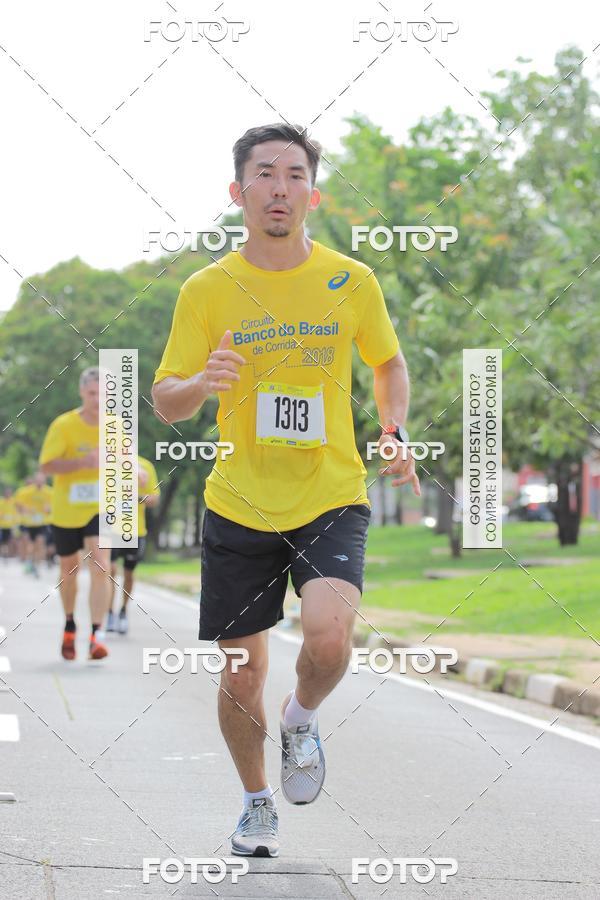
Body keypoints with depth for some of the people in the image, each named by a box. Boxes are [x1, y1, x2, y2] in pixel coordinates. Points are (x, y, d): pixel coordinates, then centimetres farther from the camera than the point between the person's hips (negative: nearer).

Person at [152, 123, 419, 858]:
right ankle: (257, 802, 32)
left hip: (331, 498, -1)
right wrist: (201, 383, -23)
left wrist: (395, 432, 0)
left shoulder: (352, 281, 0)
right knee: (240, 675, 5)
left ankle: (302, 717, 10)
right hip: (237, 507, 1)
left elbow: (388, 362, 17)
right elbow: (164, 402, -1)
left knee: (329, 636, -25)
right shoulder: (207, 290, -2)